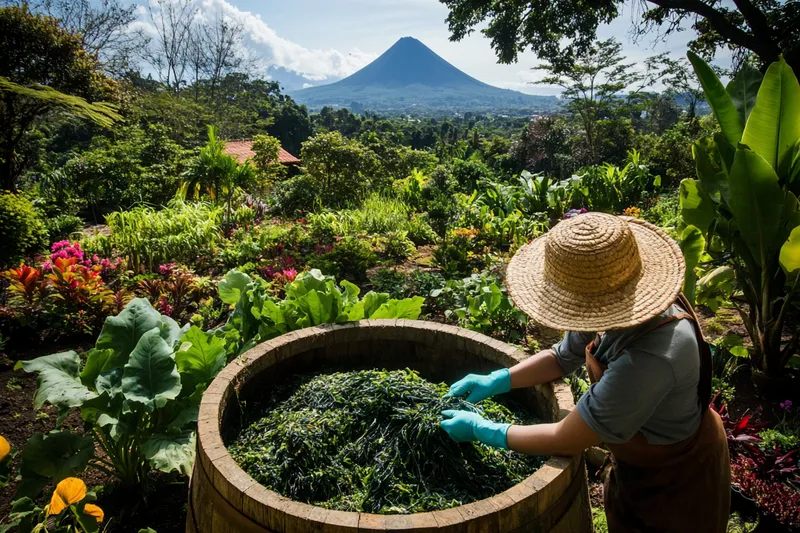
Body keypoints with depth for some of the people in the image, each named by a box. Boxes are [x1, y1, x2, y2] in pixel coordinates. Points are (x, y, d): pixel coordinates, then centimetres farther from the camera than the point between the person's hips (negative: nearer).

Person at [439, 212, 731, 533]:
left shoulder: (650, 358, -43)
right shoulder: (621, 305, -20)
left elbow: (566, 440, -32)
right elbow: (562, 357, -1)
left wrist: (480, 429, -22)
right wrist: (495, 381, -13)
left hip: (676, 484, -6)